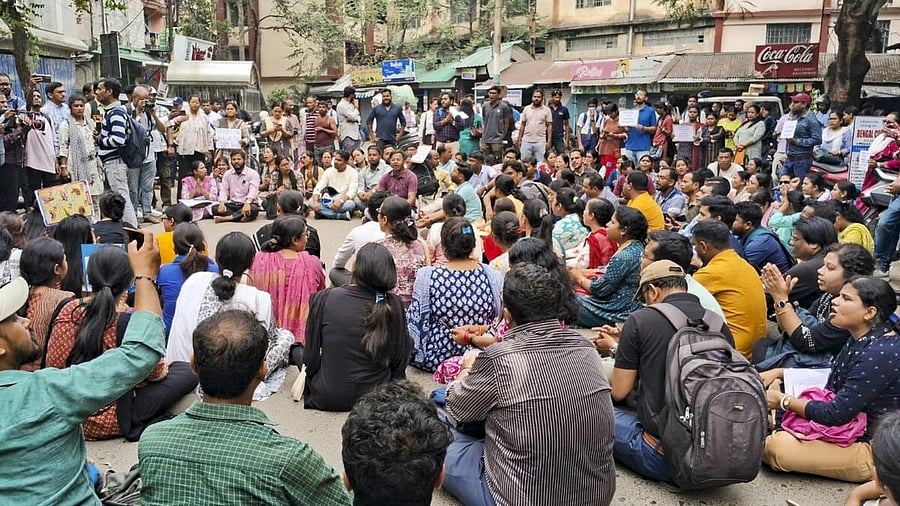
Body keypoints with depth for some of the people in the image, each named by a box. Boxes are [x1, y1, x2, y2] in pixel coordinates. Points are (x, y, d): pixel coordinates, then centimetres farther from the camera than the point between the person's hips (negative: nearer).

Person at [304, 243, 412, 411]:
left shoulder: (323, 299, -16)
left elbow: (311, 357, -9)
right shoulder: (393, 304, -16)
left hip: (326, 397, 1)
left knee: (298, 352, 31)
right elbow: (400, 360, -7)